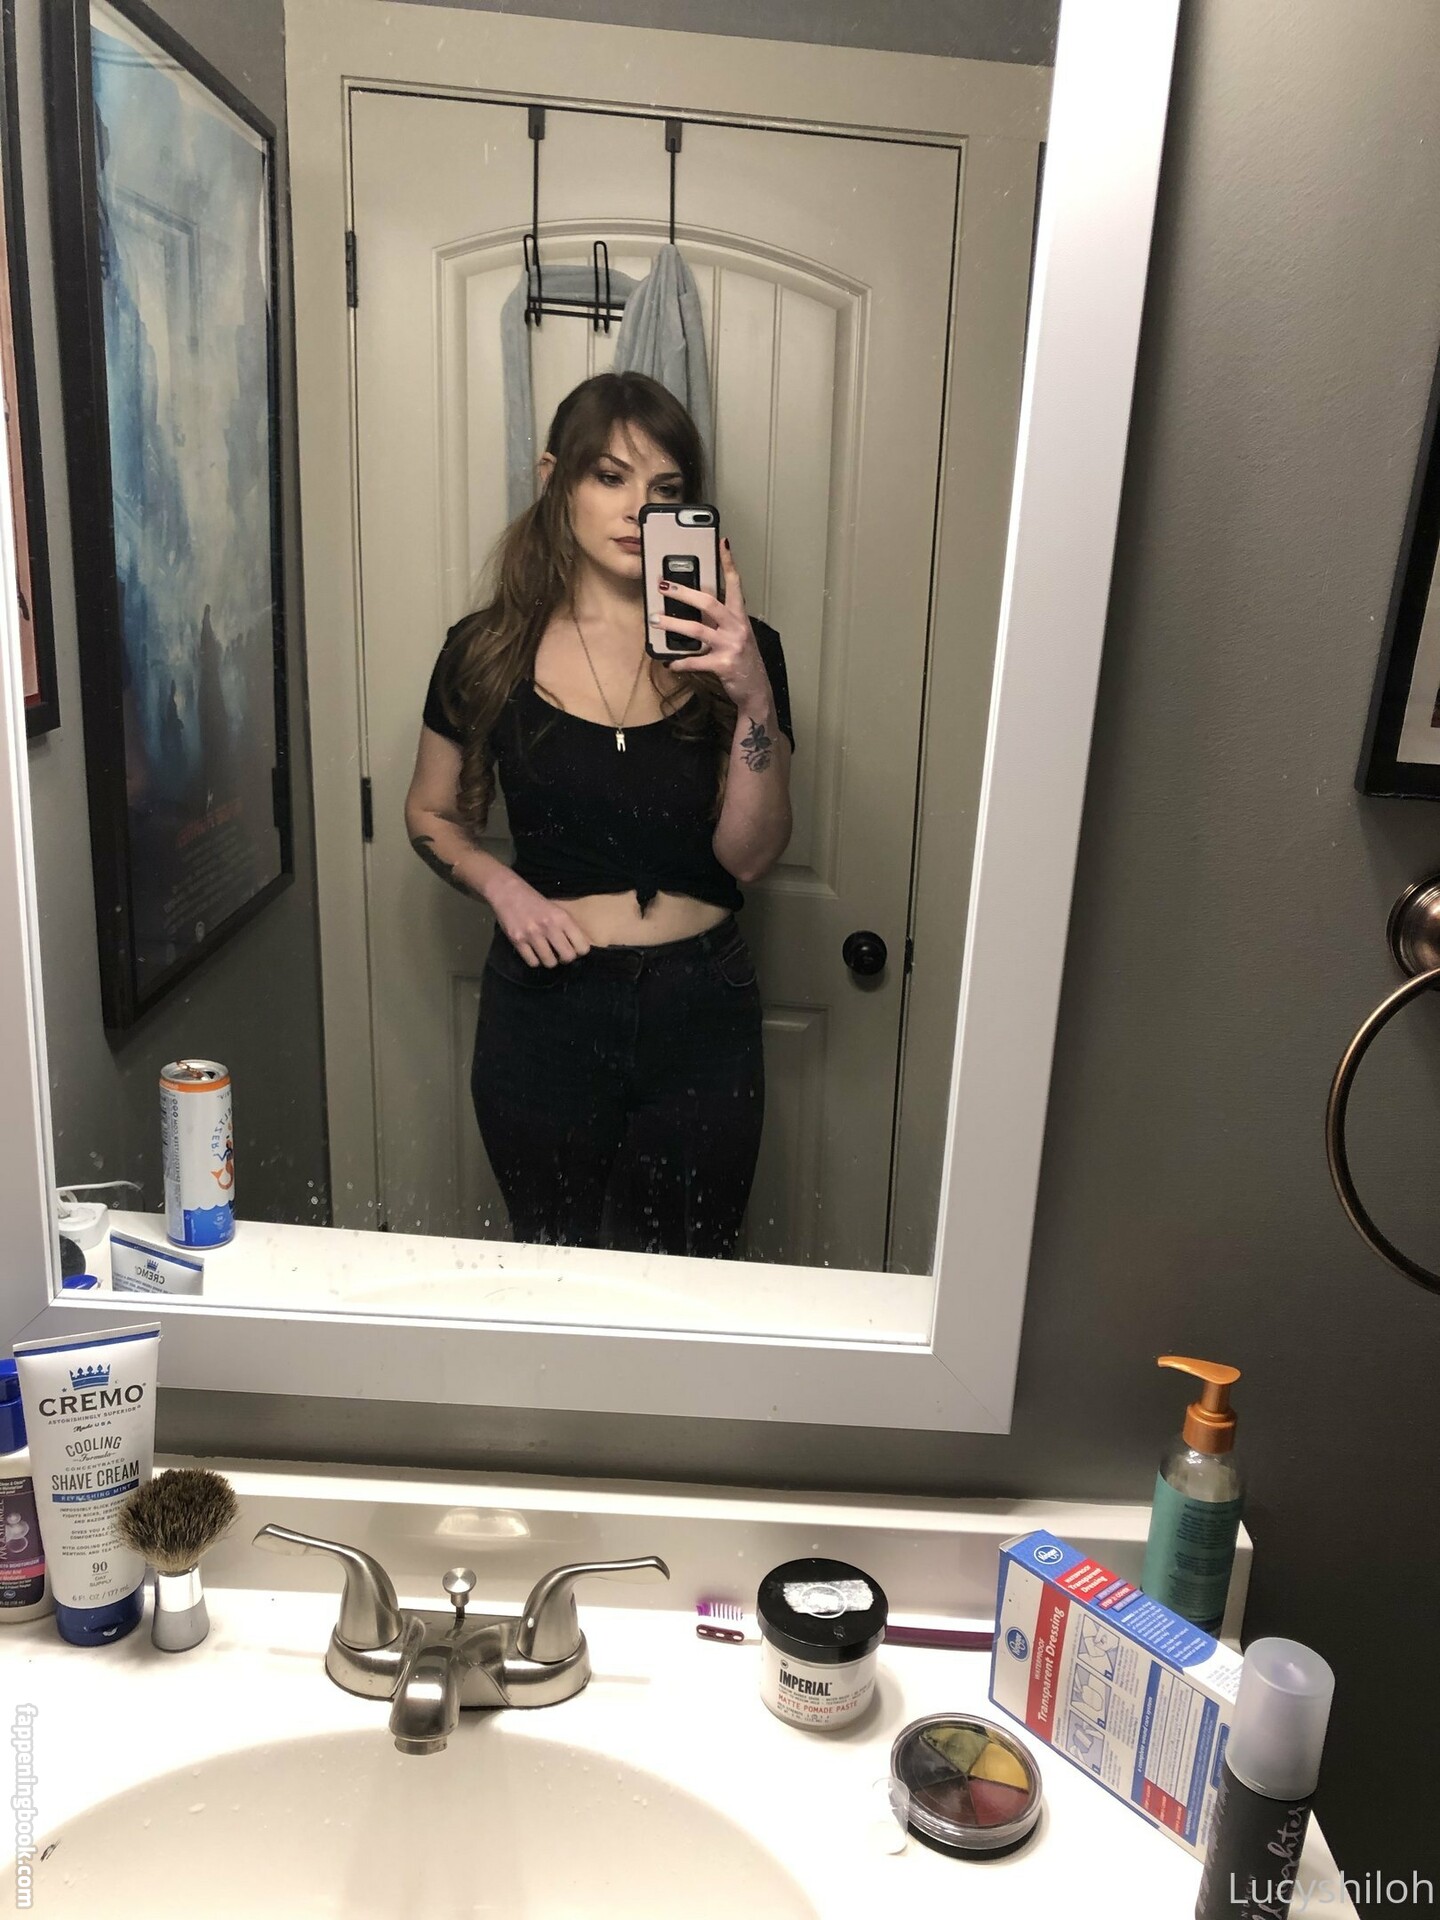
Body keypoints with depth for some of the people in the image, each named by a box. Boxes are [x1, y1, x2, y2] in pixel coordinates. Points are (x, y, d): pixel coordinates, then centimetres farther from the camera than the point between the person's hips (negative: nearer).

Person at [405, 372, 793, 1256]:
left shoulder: (735, 651, -4)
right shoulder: (489, 651, -2)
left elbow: (749, 856, -11)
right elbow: (433, 814, 10)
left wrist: (754, 698, -25)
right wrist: (505, 889, -10)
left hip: (699, 1015, 0)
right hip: (544, 1007, 1)